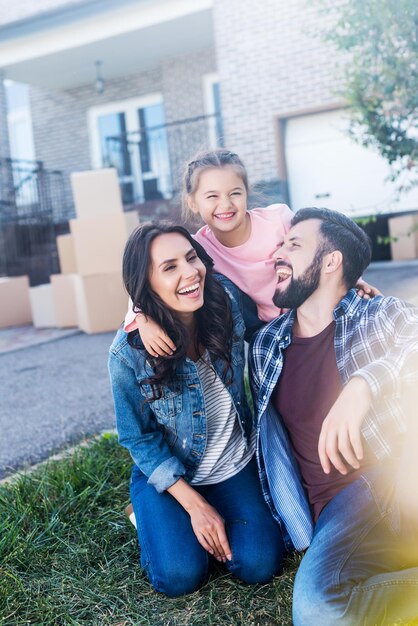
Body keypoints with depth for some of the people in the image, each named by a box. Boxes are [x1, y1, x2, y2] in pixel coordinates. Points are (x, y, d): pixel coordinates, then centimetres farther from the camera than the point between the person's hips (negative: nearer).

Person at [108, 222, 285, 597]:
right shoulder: (129, 352, -24)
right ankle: (152, 517, 15)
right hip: (167, 473, -2)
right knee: (180, 576, -16)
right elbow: (138, 438, -12)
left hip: (235, 464, 2)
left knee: (259, 565, -12)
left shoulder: (227, 303, -18)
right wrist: (195, 504, -15)